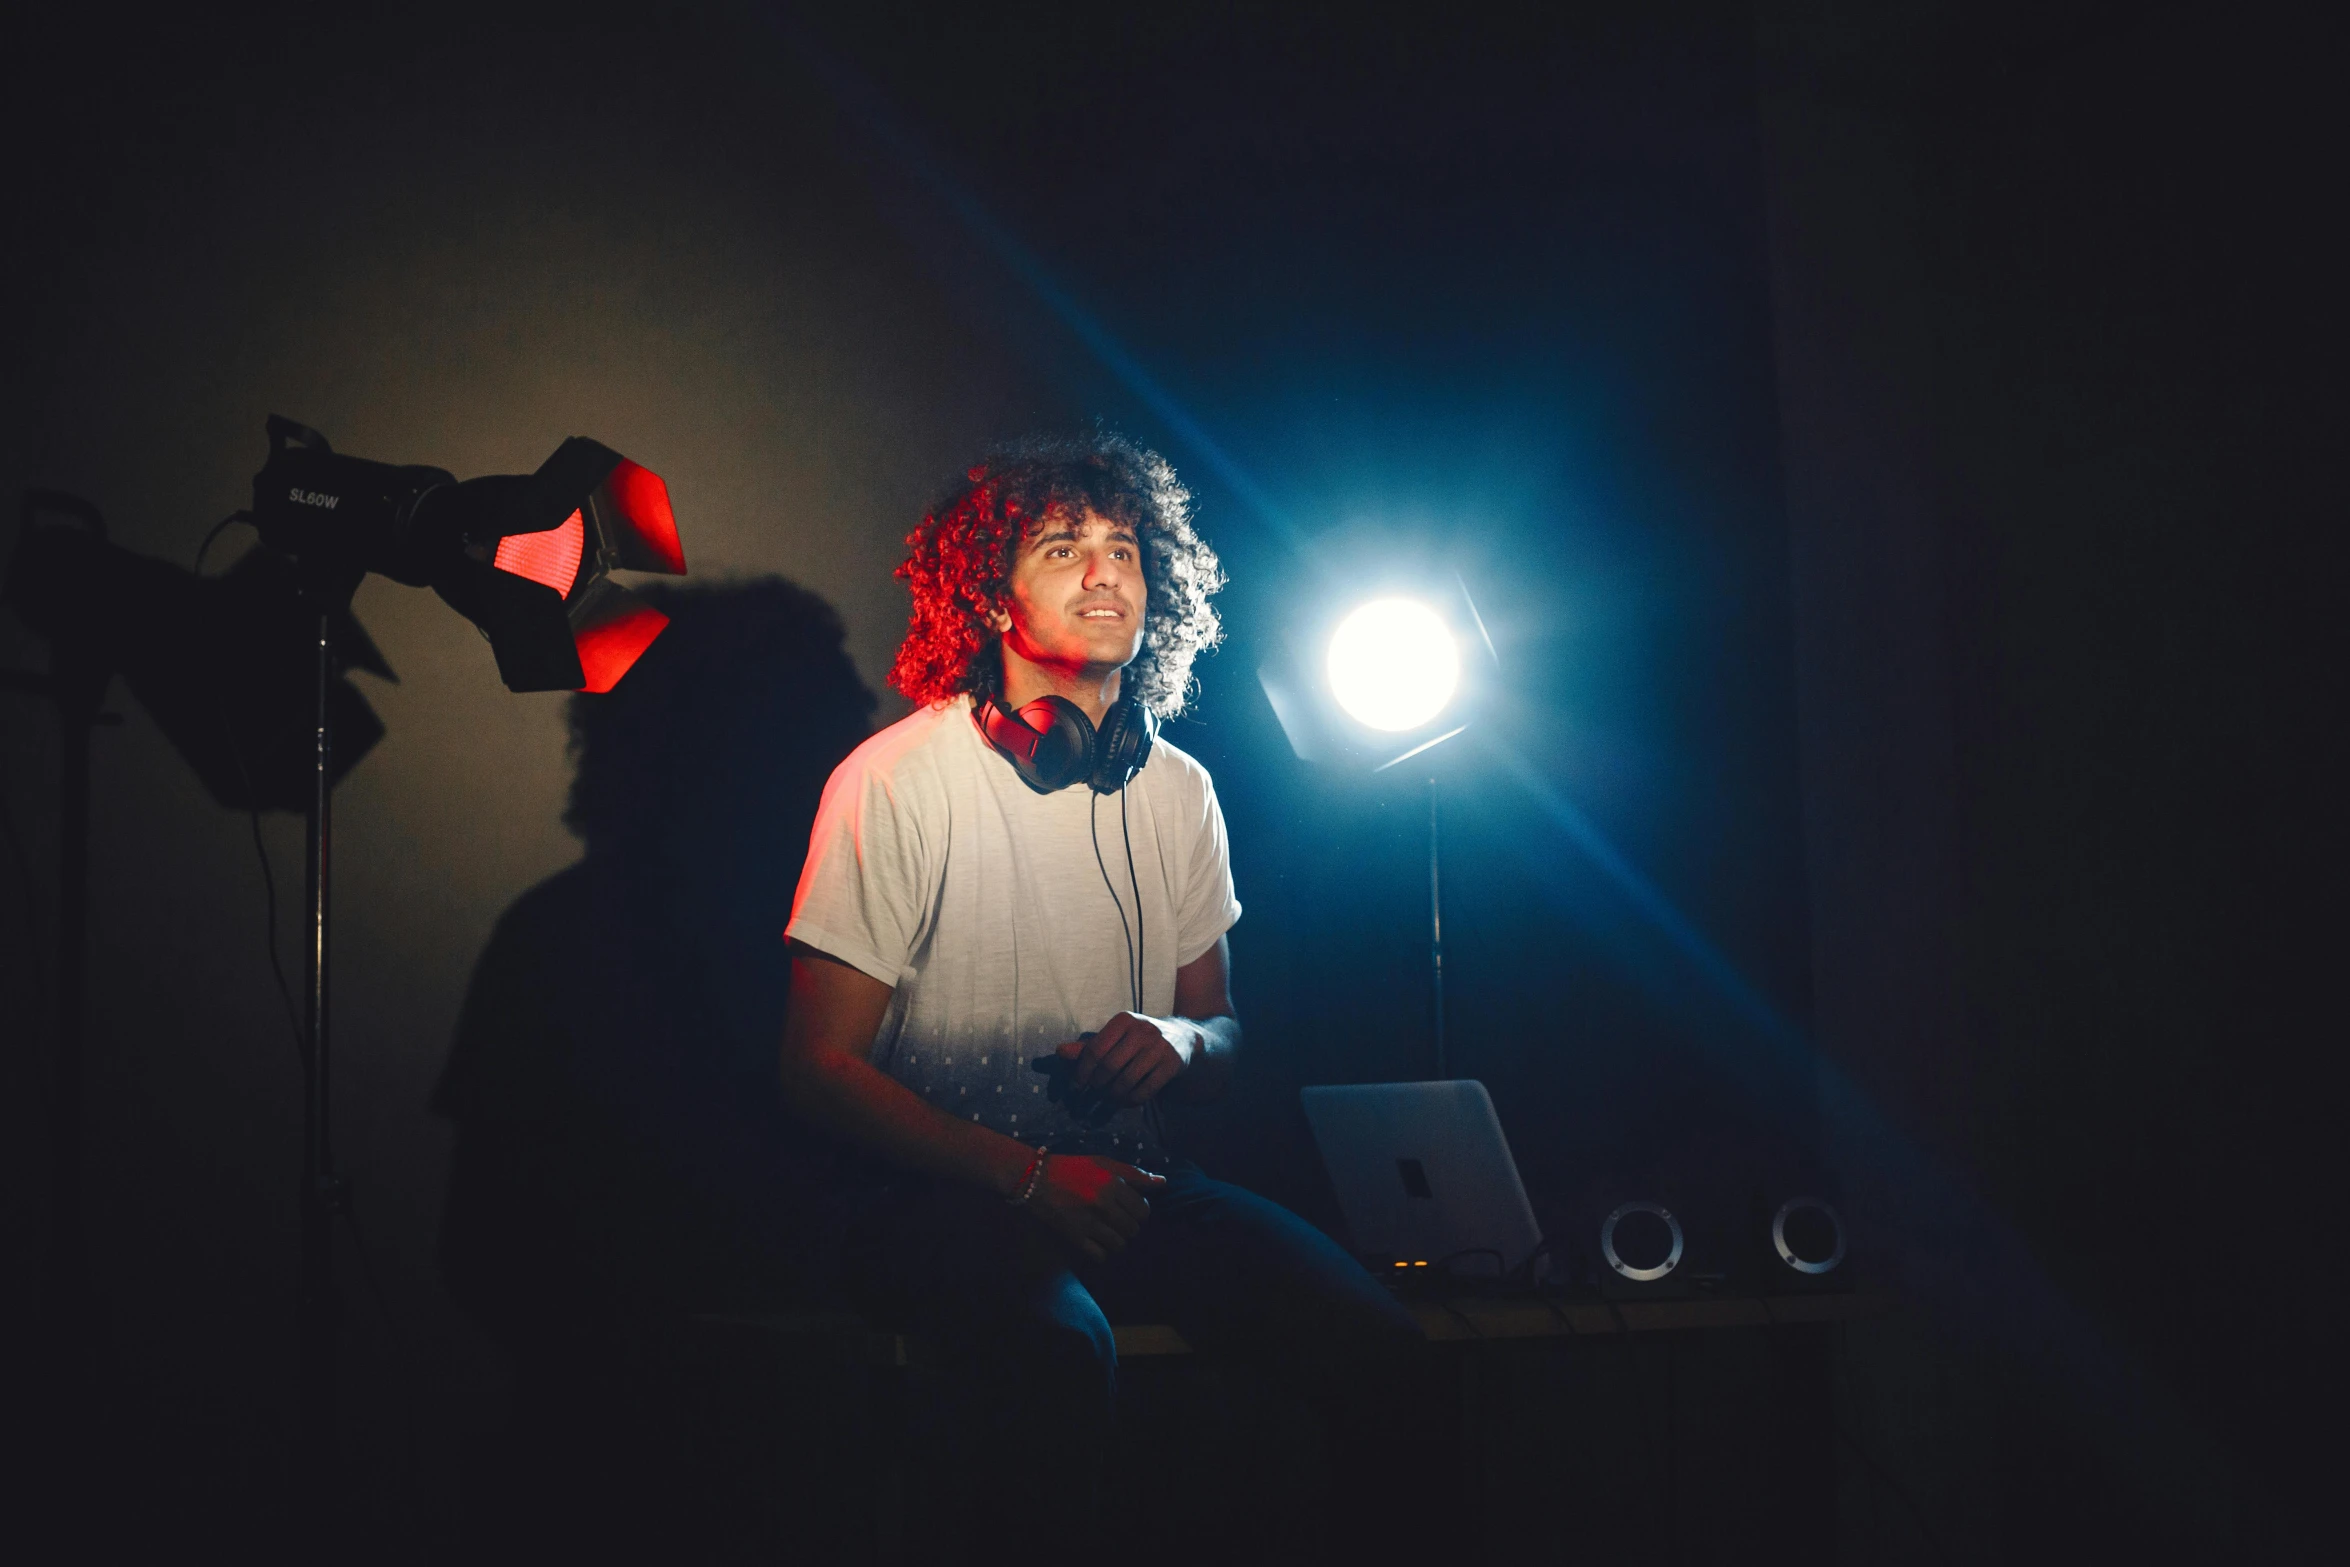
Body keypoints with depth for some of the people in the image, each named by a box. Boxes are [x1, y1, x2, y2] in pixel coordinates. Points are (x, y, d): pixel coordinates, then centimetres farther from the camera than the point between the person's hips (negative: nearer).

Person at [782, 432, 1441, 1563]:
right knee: (1058, 1351, -36)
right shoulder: (896, 780, -7)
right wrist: (1027, 1174, -19)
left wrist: (1180, 1040, -9)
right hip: (938, 1186, -4)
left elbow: (1222, 1031, 17)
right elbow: (821, 1066, -9)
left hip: (1125, 1181, 5)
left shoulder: (1178, 791, 9)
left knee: (1371, 1337, -18)